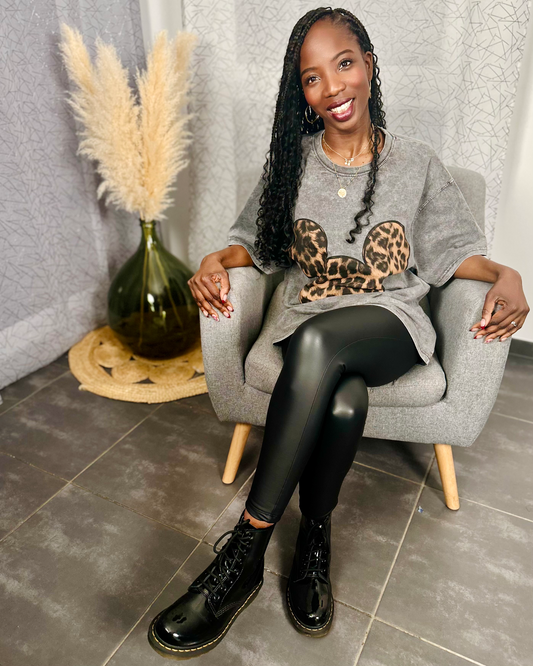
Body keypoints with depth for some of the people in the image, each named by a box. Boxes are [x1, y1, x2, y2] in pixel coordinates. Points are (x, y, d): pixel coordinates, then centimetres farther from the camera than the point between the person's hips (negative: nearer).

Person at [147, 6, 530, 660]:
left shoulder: (417, 163, 7)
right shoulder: (292, 161, 9)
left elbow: (454, 249, 11)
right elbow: (257, 240, 13)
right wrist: (218, 259, -9)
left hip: (391, 323, -1)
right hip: (310, 325, 1)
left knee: (316, 340, -37)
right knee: (344, 402, -35)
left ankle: (245, 550, -26)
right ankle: (315, 539, -8)